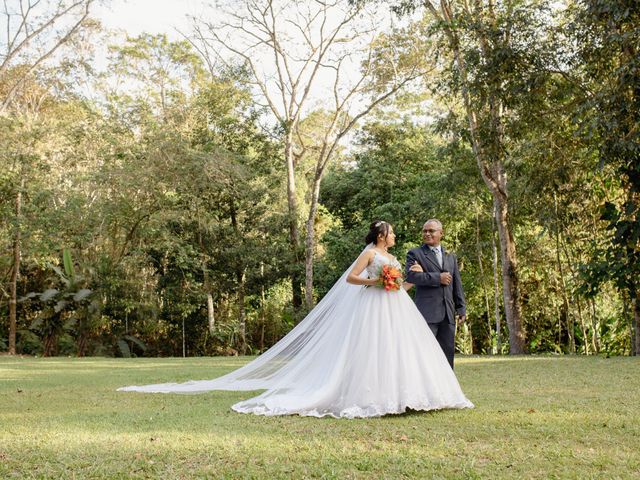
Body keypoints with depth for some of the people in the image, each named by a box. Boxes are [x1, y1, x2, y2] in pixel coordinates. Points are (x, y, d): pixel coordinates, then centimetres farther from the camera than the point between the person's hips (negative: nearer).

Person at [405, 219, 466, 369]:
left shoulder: (451, 257, 21)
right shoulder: (415, 254, 4)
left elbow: (457, 285, 19)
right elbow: (411, 276, -13)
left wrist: (461, 309, 11)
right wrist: (438, 278, -12)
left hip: (448, 314, 5)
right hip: (427, 312, -5)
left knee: (447, 354, 6)